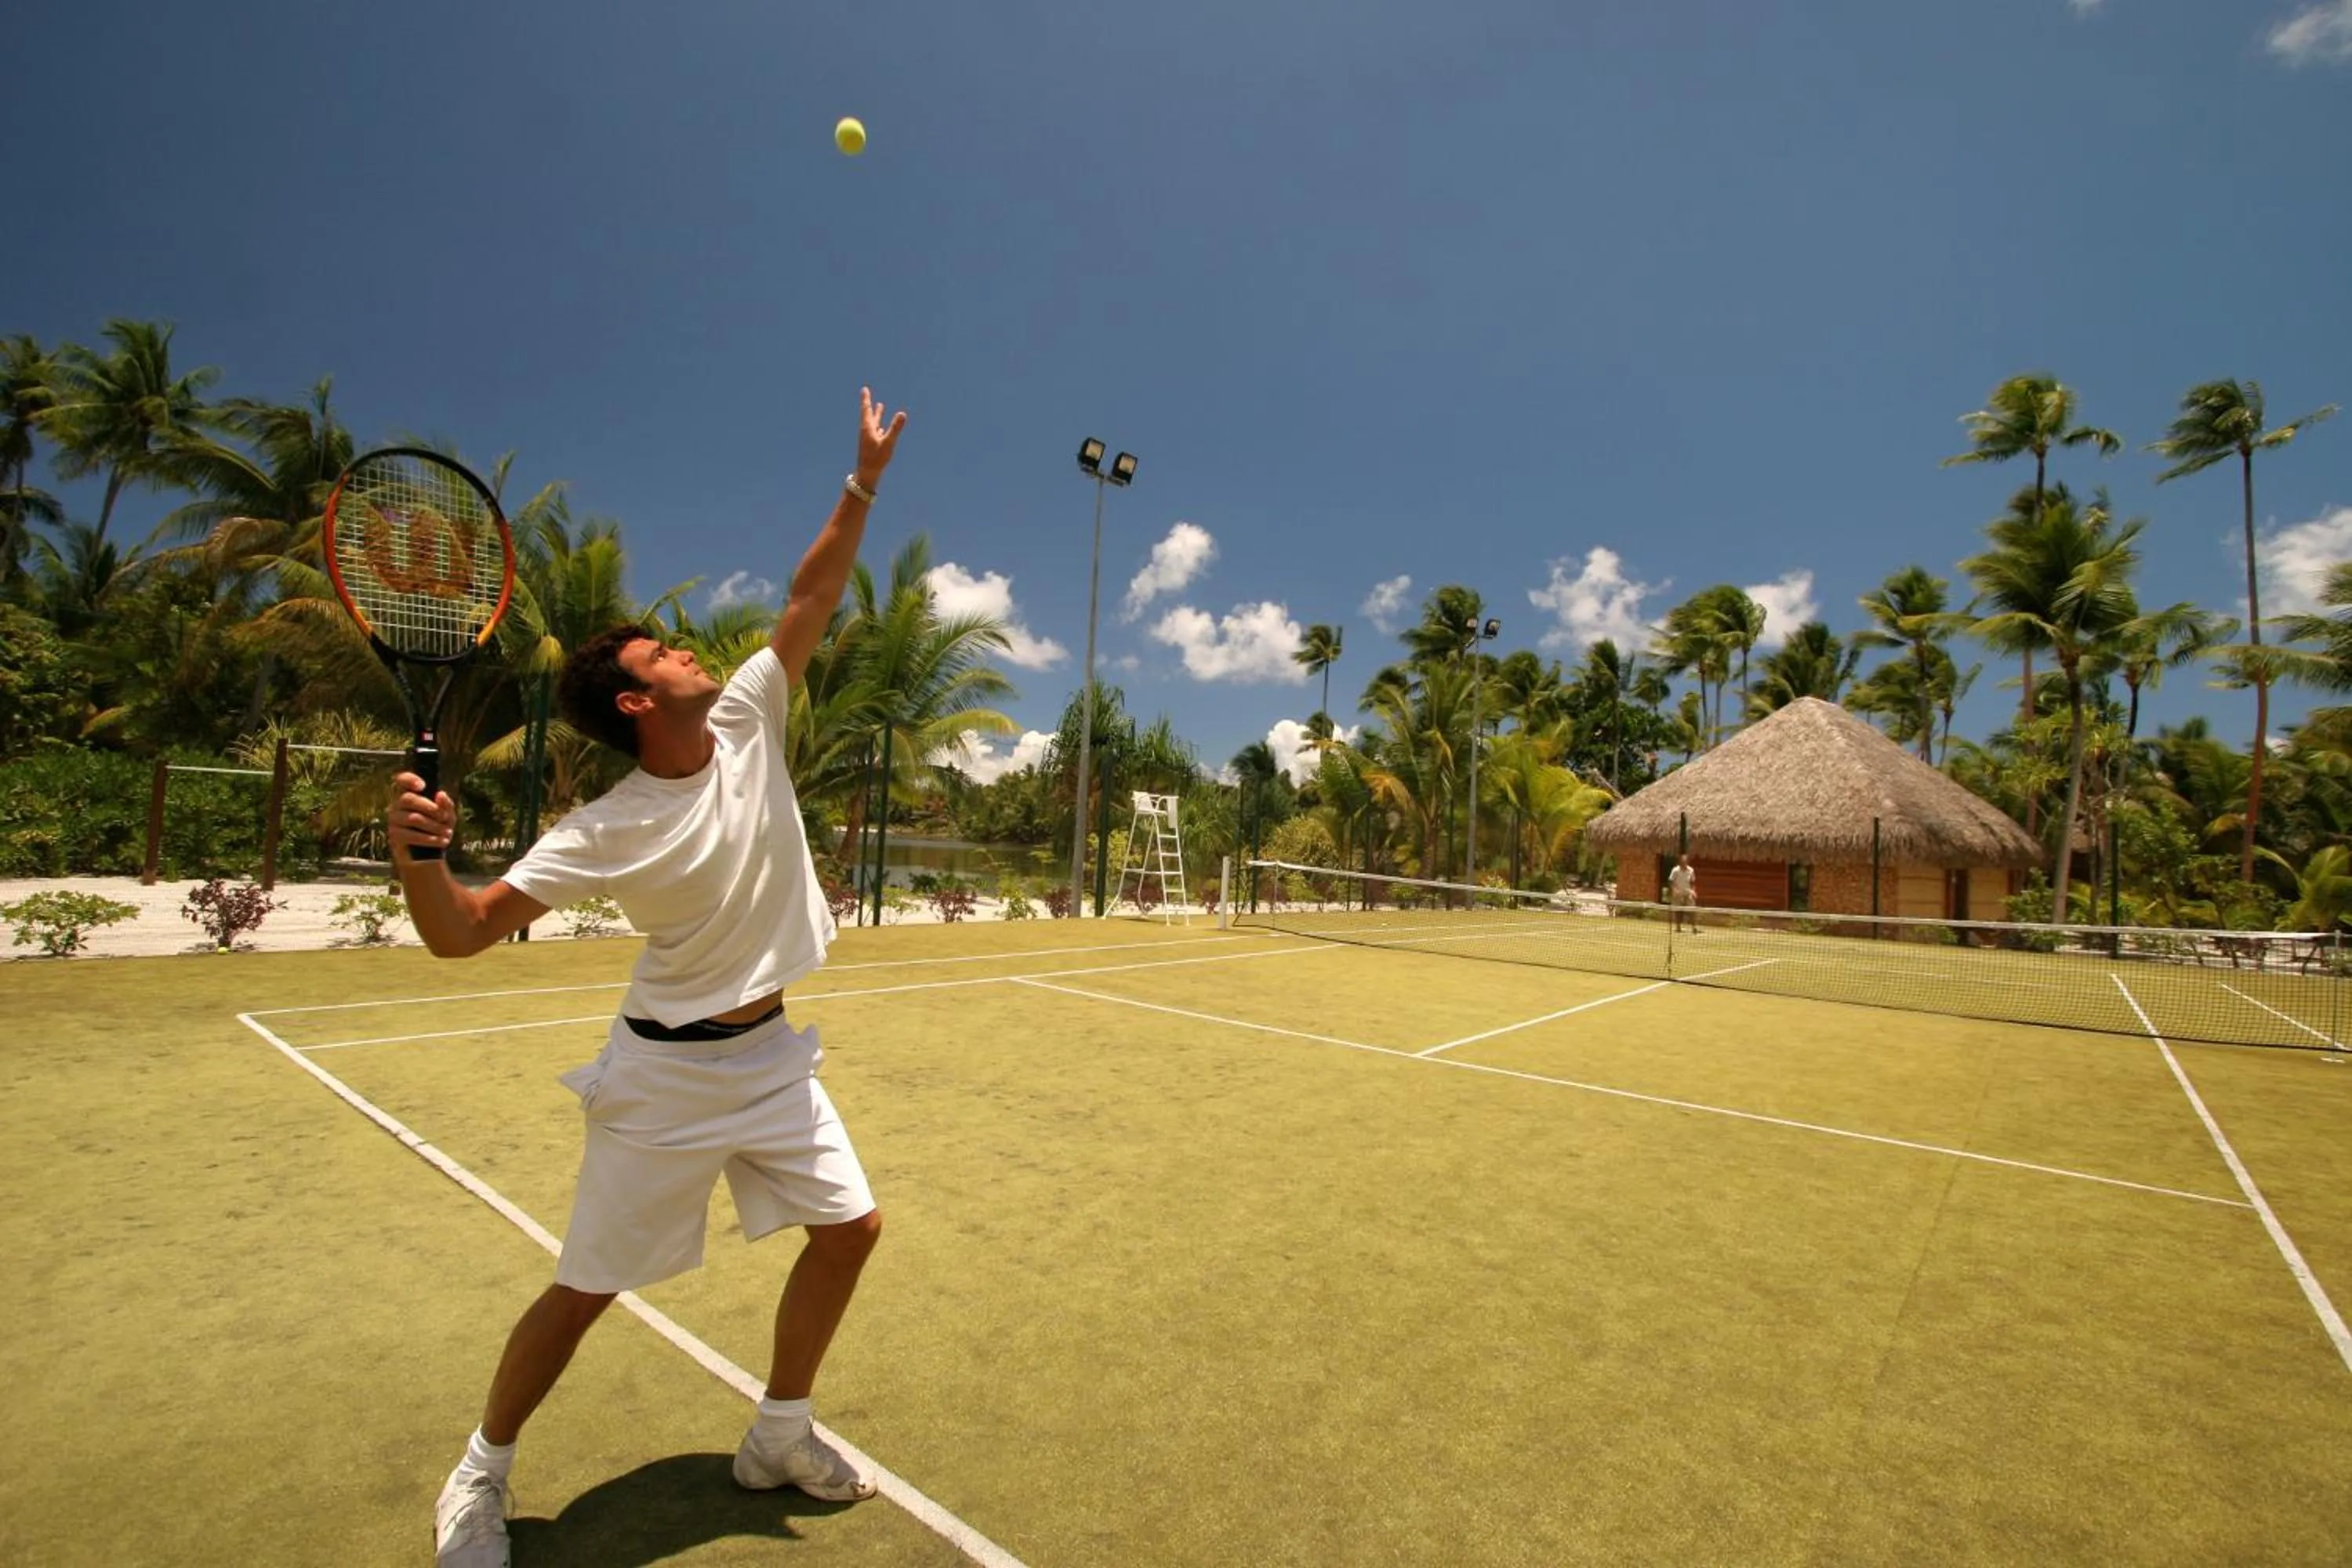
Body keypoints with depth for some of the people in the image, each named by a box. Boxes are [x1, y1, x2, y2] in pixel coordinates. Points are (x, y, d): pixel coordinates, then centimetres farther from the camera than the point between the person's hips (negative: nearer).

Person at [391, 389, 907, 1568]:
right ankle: (482, 1471, 39)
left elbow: (811, 596, -3)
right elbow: (461, 933, -17)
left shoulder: (746, 722, -5)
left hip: (770, 1055, 6)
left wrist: (864, 482, -3)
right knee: (588, 1287, 8)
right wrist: (414, 853, -36)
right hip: (666, 1073, -5)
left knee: (848, 1225, 8)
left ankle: (778, 1436, 30)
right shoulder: (606, 832, -18)